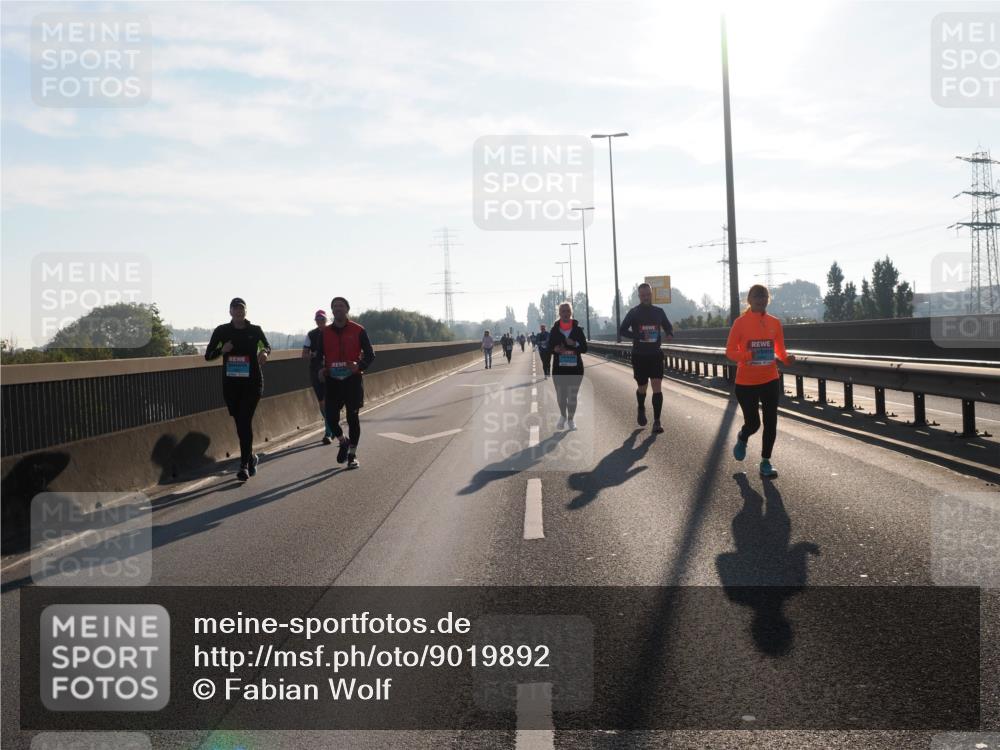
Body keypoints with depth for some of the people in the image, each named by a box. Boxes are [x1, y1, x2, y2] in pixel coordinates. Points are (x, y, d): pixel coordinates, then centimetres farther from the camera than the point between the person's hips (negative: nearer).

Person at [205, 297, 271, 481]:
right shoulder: (222, 331, 3)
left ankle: (244, 465, -11)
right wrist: (222, 350, -14)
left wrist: (265, 352, -5)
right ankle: (251, 457, 31)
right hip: (230, 383, 2)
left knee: (245, 421, -13)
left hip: (252, 383, -2)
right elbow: (208, 355, 6)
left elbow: (267, 346, 19)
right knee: (240, 423, 10)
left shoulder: (255, 330, 1)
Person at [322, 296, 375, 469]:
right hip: (332, 380, 2)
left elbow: (370, 354, 1)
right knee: (331, 416, -5)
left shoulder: (358, 330, 0)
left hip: (353, 379, -2)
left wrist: (359, 366, -18)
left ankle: (352, 454, 13)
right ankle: (343, 442, 25)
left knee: (353, 417, 1)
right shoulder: (324, 333, 7)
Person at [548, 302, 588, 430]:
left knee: (572, 396, 0)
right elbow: (549, 347, 5)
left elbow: (584, 348, 2)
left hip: (575, 368, -1)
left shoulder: (578, 329, 2)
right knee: (560, 395, 6)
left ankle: (570, 419, 16)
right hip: (559, 368, 1)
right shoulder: (554, 330, 3)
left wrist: (575, 344, -16)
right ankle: (563, 416, 30)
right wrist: (556, 349, -16)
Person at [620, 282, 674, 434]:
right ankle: (641, 411, 42)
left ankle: (657, 421, -9)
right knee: (642, 388, 12)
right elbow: (623, 330, -4)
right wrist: (638, 336, -21)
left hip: (656, 355, 1)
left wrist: (669, 334, -11)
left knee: (657, 387, -10)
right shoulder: (633, 312, -3)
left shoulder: (659, 312, 4)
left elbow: (668, 327, 14)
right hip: (639, 356, -1)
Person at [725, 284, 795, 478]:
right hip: (746, 382, -3)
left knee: (770, 422, -1)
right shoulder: (741, 322, -7)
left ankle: (765, 462, 13)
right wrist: (747, 356, -27)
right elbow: (730, 351, -8)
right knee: (753, 423, 2)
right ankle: (742, 439, 38)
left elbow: (780, 350, 10)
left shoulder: (774, 323, 3)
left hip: (770, 380, 3)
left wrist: (787, 358, -13)